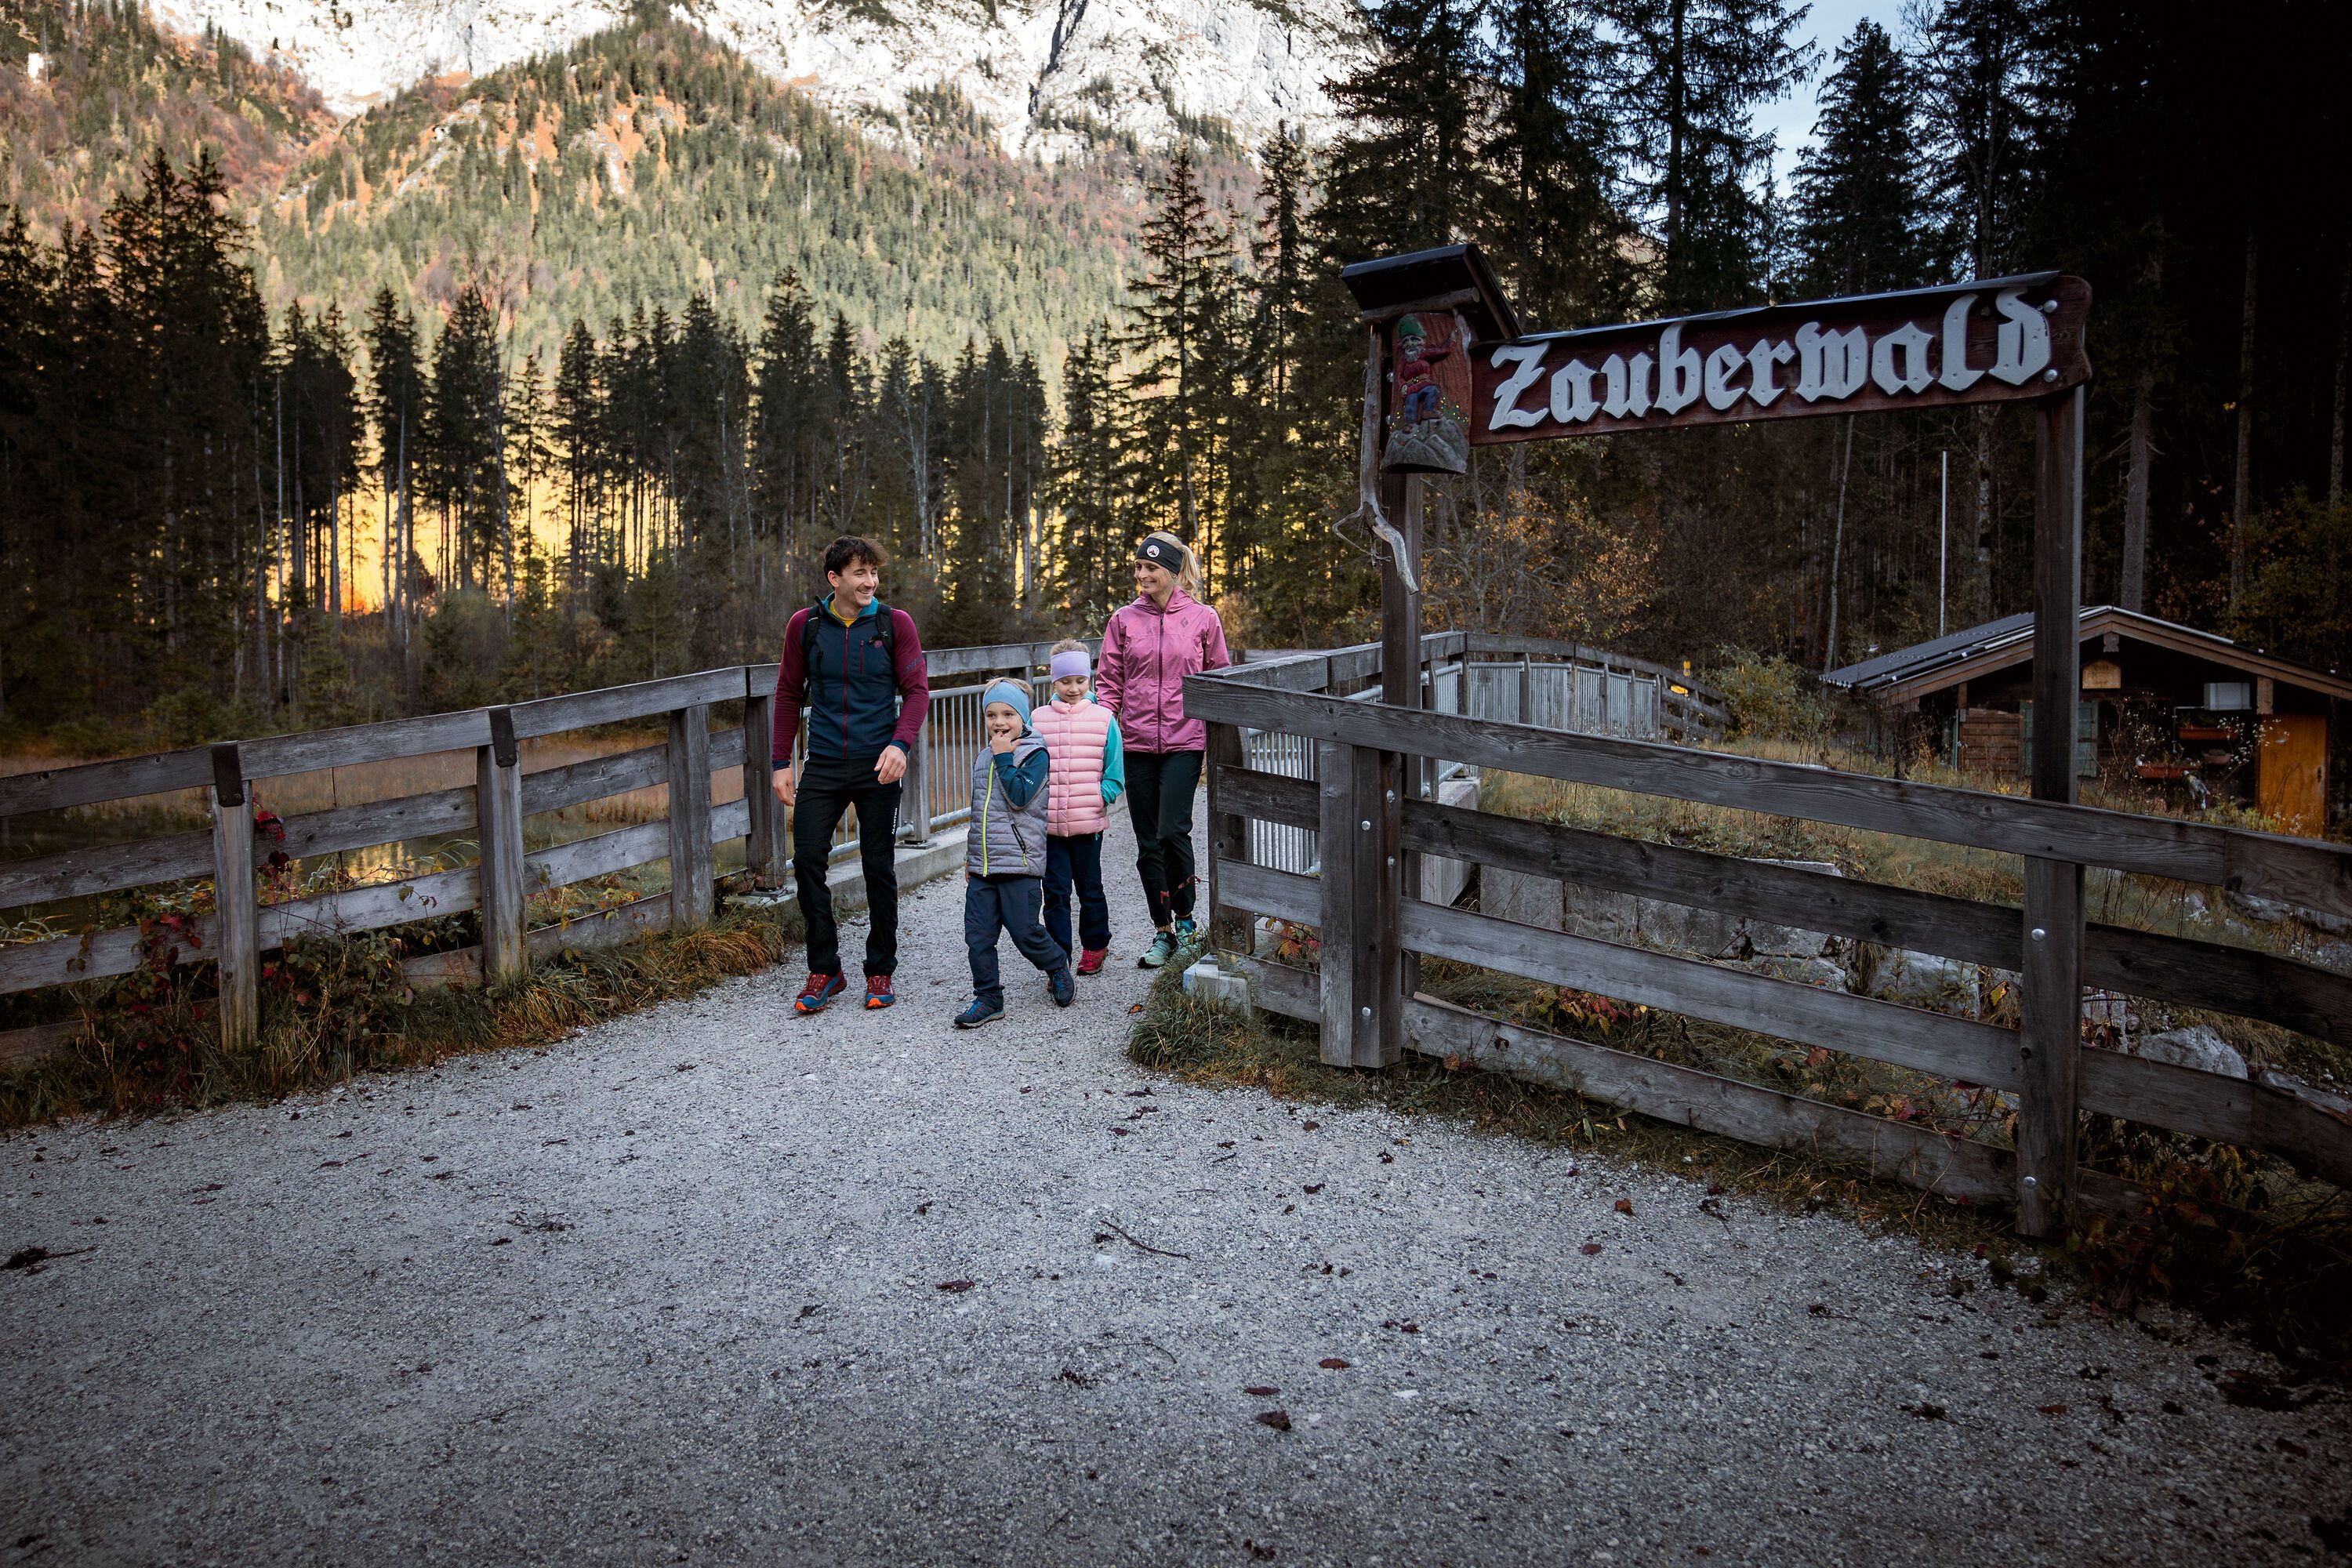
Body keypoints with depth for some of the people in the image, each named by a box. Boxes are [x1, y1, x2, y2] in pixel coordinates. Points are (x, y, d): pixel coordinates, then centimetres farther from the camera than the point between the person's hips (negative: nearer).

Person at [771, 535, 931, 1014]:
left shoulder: (895, 624, -2)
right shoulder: (804, 625, 2)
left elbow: (916, 689, -2)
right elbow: (789, 694, 9)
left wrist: (900, 744, -19)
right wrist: (782, 763, 5)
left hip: (876, 767, -1)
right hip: (822, 766, 2)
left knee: (879, 869, 3)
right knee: (807, 860, -5)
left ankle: (880, 973, 17)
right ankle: (824, 971, 9)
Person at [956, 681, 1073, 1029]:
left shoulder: (1036, 754, -6)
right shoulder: (983, 757, 15)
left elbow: (1019, 797, -20)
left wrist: (1003, 757, -14)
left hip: (1019, 863, -6)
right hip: (982, 867, 6)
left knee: (1025, 932, -1)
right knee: (977, 934, 2)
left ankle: (1057, 965, 28)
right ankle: (988, 998, 12)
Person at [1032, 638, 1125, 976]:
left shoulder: (1103, 719, 0)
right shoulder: (1038, 720, 3)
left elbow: (1115, 775, 2)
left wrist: (1098, 799, -8)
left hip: (1089, 823, -1)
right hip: (1048, 825, 1)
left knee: (1090, 889, 12)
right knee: (1055, 892, 1)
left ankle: (1095, 947, 30)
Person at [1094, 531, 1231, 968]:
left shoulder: (1203, 618, 2)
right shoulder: (1124, 619, 5)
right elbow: (1109, 682, 8)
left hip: (1184, 740, -2)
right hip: (1137, 743, 2)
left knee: (1172, 831, -15)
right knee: (1148, 843, 5)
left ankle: (1185, 919, 6)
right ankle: (1163, 932, 18)